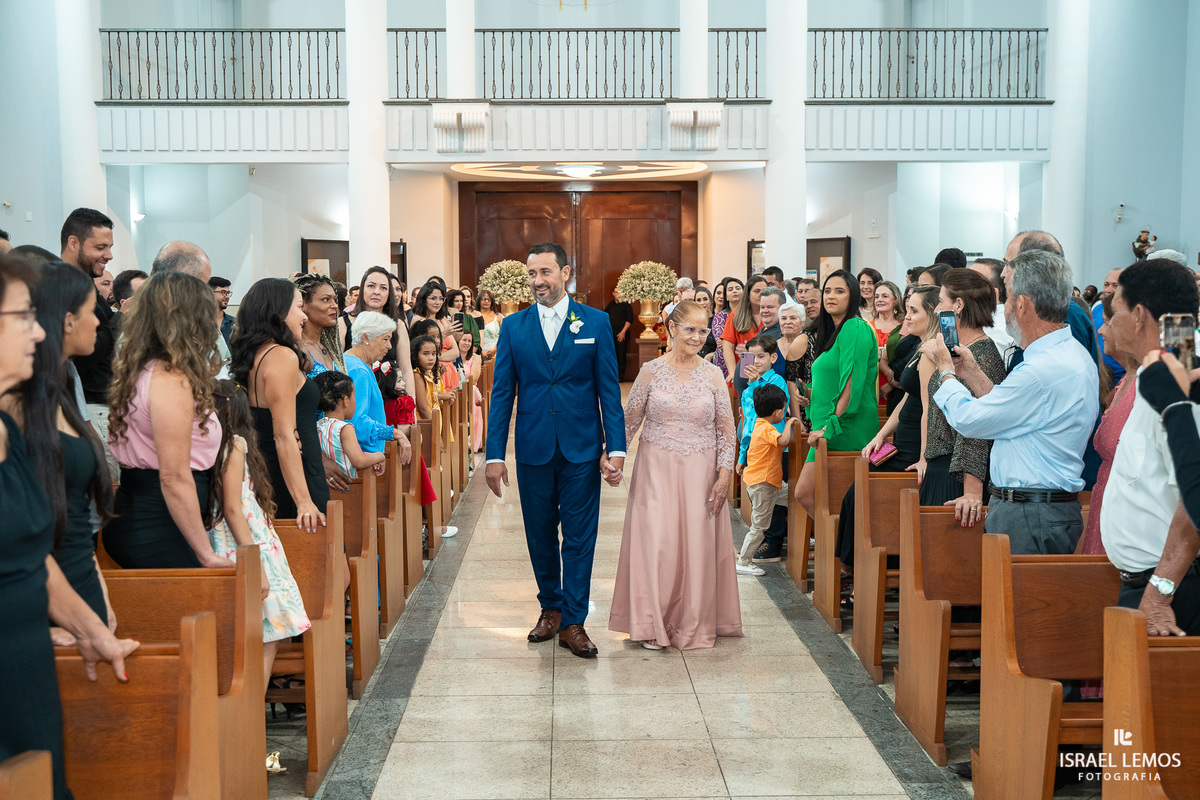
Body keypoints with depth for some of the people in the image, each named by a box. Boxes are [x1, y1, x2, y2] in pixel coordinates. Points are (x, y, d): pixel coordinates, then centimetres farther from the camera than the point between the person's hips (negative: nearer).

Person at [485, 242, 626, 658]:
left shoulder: (596, 322, 0)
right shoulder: (515, 325, 4)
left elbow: (609, 390, 0)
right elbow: (502, 393, 3)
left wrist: (616, 448, -7)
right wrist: (494, 454, -1)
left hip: (581, 450, -1)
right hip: (533, 449, 2)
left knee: (579, 538, 3)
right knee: (540, 536, 12)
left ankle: (573, 622, 13)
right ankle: (550, 607, 30)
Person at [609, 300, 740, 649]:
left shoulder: (713, 375, 2)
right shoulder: (651, 371, -1)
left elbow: (726, 429, 4)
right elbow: (629, 420, 5)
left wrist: (725, 474, -3)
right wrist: (612, 456, -5)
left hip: (699, 472, 1)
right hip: (656, 469, -1)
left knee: (697, 544, 4)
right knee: (655, 541, -5)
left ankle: (694, 625, 20)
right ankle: (653, 625, 11)